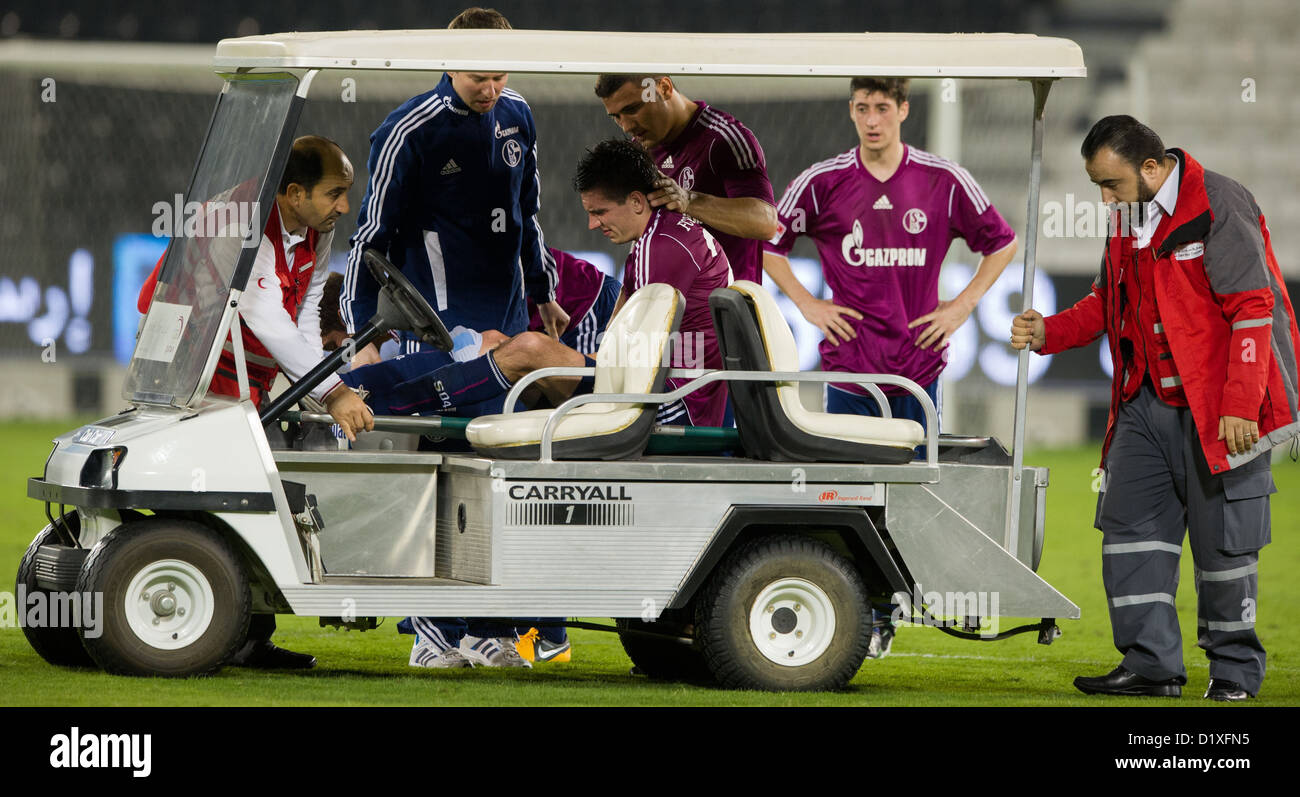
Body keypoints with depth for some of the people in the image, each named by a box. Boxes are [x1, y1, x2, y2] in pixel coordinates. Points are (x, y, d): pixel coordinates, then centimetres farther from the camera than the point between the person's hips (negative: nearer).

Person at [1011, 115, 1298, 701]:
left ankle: (1235, 670, 11)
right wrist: (1047, 333, 3)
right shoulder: (1129, 219, 11)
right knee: (1130, 524, 4)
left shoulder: (1219, 207, -15)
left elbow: (1252, 308, -18)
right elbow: (1108, 303, 21)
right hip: (1146, 404, 8)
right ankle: (1151, 665, 9)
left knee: (1223, 538, -2)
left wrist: (1240, 405, -22)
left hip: (1219, 409, -8)